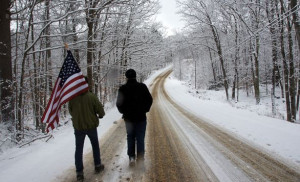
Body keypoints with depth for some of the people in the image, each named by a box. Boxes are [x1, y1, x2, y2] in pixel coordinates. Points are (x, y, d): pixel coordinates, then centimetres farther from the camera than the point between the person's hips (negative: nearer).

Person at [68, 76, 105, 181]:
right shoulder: (91, 96, -17)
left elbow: (70, 111, 4)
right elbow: (100, 110, -12)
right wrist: (100, 115, 11)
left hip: (78, 126, 1)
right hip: (91, 125, -1)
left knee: (78, 149, 10)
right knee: (95, 146, 20)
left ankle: (79, 172, 10)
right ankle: (98, 166, 31)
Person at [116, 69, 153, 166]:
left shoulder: (123, 89, -6)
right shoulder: (142, 87, -6)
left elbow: (119, 103, -5)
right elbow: (149, 100, -3)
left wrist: (124, 112, 12)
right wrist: (145, 110, 9)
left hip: (129, 118, 1)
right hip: (141, 117, 0)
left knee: (130, 137, 15)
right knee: (140, 138, 7)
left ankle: (131, 157, 13)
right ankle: (140, 158, 6)